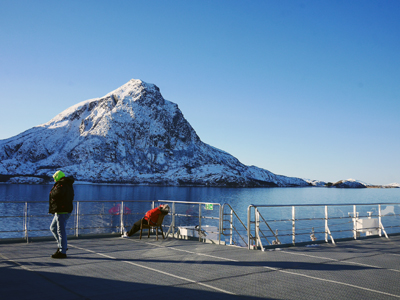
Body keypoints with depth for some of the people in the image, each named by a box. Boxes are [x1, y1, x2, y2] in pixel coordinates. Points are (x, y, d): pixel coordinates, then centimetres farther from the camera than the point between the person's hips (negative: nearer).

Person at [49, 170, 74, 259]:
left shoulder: (61, 185, -13)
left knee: (61, 231, -6)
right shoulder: (68, 185, 18)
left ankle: (62, 252, -1)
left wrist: (52, 193, -12)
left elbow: (58, 193, -34)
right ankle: (62, 246, 24)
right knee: (53, 228, 21)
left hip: (62, 211, -11)